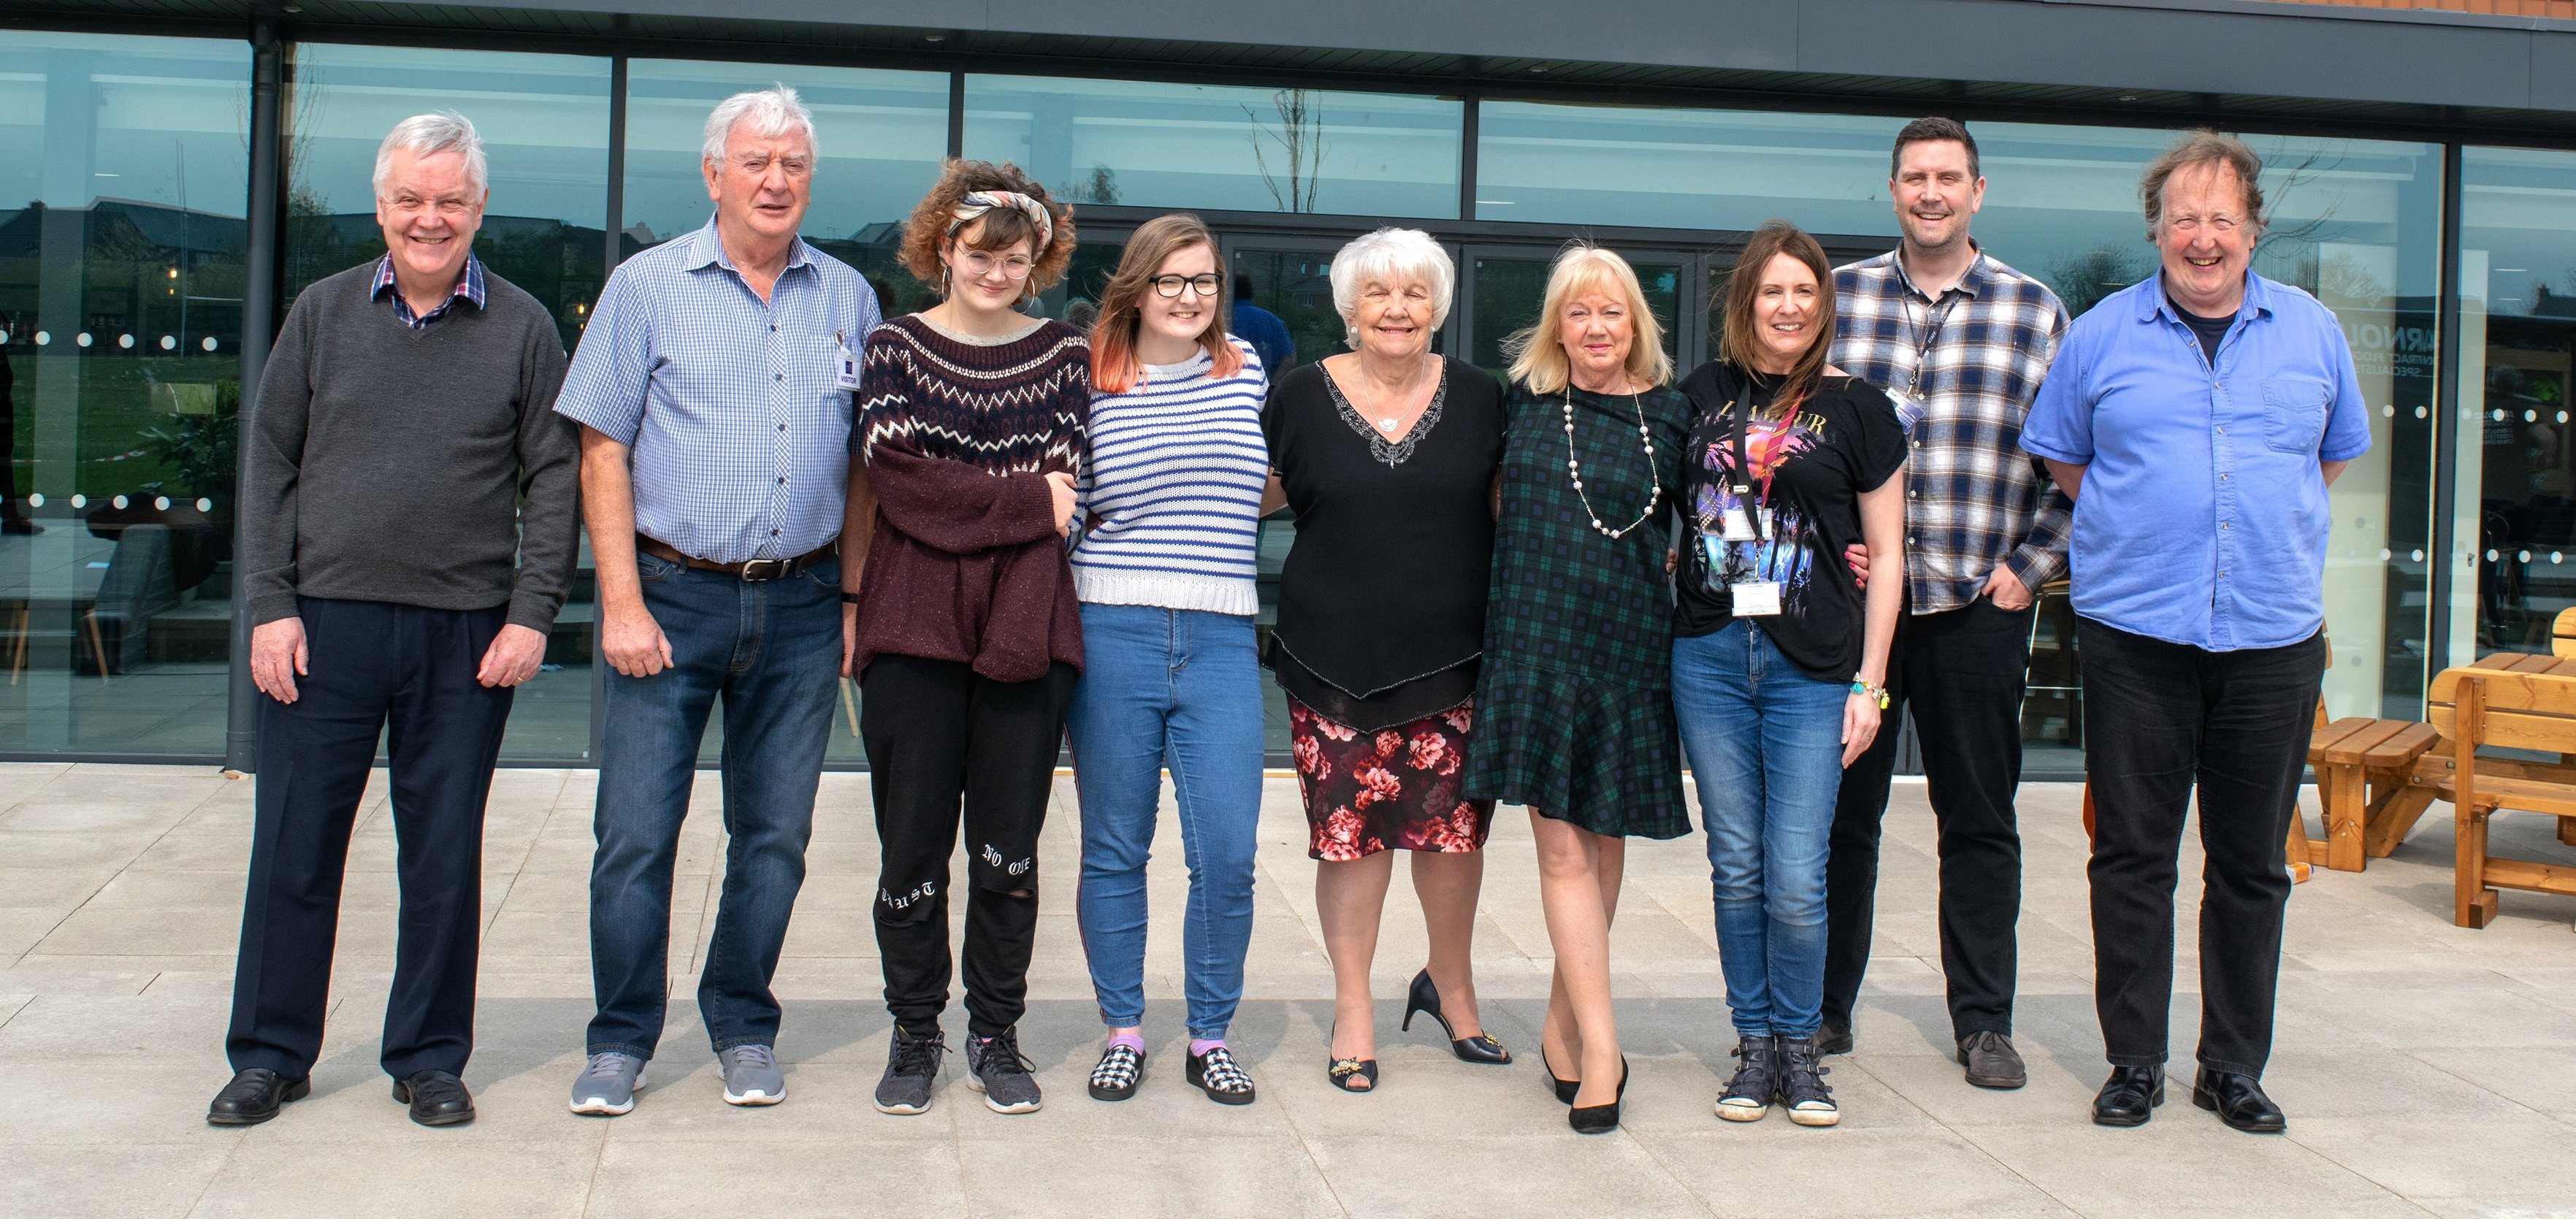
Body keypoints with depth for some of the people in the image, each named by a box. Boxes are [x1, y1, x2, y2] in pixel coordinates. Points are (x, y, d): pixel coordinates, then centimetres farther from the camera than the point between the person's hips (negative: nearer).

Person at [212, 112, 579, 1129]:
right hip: (324, 624, 1)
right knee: (294, 847, 6)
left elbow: (554, 481, 3)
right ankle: (271, 1054, 20)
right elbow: (270, 466, 8)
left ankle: (429, 1057, 20)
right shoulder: (324, 313, 7)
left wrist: (532, 614, -6)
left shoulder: (522, 329, 4)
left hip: (466, 635, -1)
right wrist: (269, 604, -1)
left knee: (446, 855, 7)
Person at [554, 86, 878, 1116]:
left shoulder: (847, 298, 9)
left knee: (774, 835, 9)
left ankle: (744, 1029, 24)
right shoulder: (648, 286, 1)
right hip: (670, 595, -2)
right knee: (636, 831, -1)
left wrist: (858, 599, 4)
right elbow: (603, 452, -2)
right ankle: (621, 1041, 14)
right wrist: (622, 601, -10)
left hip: (800, 606, 2)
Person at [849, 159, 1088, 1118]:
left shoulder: (1064, 355, 9)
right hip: (913, 629, -1)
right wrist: (1026, 499, -7)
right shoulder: (894, 348, 6)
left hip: (1028, 632, 1)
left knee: (1009, 849, 5)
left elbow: (1065, 486, -1)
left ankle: (997, 1036, 18)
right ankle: (914, 1033, 17)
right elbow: (897, 475, -7)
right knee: (912, 845, 3)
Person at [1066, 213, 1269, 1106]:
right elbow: (1063, 514, 7)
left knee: (1227, 855, -3)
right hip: (1112, 636, -1)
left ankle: (1210, 1037, 14)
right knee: (1113, 851, 7)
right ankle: (1122, 1033, 22)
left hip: (1221, 640, 1)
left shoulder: (1246, 372, 9)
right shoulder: (1092, 384, 2)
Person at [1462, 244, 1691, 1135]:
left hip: (1630, 650, 1)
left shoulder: (1670, 416, 3)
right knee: (1563, 849, -5)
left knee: (1604, 840, 10)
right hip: (1537, 647, 0)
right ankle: (1600, 1049, -2)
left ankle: (1566, 1019, 26)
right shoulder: (1522, 400, 5)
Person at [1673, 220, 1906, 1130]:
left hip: (1814, 666, -2)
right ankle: (1754, 1045, 20)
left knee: (1797, 879, -4)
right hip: (1708, 657, 2)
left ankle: (1800, 1048, 15)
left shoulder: (1856, 408, 2)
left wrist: (1869, 682, -2)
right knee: (1737, 869, 7)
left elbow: (1886, 554, 3)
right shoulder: (1703, 395, 9)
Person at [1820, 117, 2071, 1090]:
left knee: (1979, 819, 8)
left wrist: (2029, 567, -2)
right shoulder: (1837, 297, 6)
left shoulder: (2035, 311, 5)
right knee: (1839, 809, 7)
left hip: (1979, 606, 0)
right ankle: (1824, 1007, 20)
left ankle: (1984, 1020, 20)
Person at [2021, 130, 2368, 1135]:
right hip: (2134, 634, -1)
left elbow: (2333, 457, 20)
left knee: (2252, 861, 7)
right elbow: (2061, 459, 12)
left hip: (2274, 636, 2)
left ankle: (2235, 1067, 19)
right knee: (2132, 854, 3)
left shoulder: (2312, 332, 8)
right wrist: (2143, 531, 7)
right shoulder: (2102, 334, 3)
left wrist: (2265, 530, 10)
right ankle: (2133, 1062, 14)